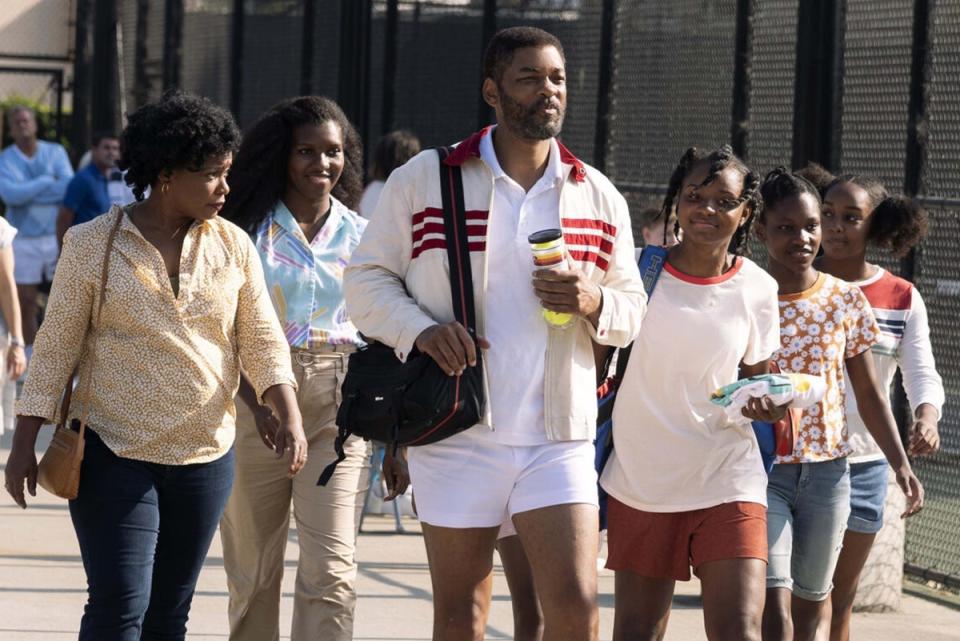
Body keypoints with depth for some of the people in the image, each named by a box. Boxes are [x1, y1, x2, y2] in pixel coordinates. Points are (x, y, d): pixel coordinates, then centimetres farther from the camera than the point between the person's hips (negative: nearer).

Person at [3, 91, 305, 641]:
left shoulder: (234, 246, 4)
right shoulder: (92, 244, -5)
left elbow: (263, 343, 4)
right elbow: (55, 348, -1)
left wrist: (290, 418, -11)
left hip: (205, 456, 4)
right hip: (114, 454, -4)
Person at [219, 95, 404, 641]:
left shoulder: (360, 236, 9)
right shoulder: (250, 230, 3)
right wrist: (258, 403, -19)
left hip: (339, 406, 1)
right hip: (256, 397, -1)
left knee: (332, 573, -12)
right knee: (253, 573, 5)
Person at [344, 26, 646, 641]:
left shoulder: (599, 196, 9)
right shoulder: (423, 179, 1)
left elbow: (634, 311, 15)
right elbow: (366, 278, 5)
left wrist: (594, 303, -9)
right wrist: (421, 329, -14)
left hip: (558, 438, 1)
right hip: (456, 431, -1)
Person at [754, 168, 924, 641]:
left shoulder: (845, 300, 3)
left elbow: (868, 393, 9)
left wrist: (900, 463, 2)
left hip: (827, 472, 3)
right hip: (760, 470, -3)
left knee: (811, 603, 13)